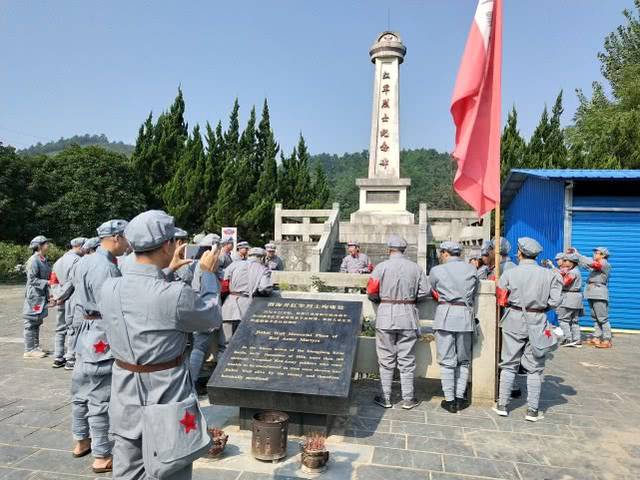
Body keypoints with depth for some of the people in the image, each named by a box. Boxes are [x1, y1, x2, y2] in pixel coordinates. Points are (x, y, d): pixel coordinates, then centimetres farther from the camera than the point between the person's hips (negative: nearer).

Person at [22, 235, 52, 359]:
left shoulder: (43, 260, 12)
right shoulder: (33, 260, -15)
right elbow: (32, 279, -20)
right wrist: (47, 282, -24)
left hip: (41, 295, 9)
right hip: (34, 295, -9)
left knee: (37, 322, 16)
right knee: (31, 323, -2)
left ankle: (35, 347, 25)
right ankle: (29, 350, 5)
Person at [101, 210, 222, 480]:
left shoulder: (109, 288, -7)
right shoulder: (176, 295, -25)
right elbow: (212, 317, -4)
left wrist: (167, 271, 23)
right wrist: (208, 274, 8)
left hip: (125, 396, 6)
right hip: (164, 396, -6)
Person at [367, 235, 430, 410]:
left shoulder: (381, 267, -6)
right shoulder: (415, 267, 1)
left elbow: (371, 292, -6)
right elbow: (425, 291, 0)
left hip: (386, 316, -1)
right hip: (408, 317, 2)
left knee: (386, 359, 8)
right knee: (407, 359, 10)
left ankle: (385, 398, 15)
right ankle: (408, 399, 17)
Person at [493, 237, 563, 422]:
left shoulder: (509, 273, -6)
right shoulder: (549, 274, -3)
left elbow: (500, 298, -5)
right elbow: (555, 301, -6)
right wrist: (541, 305, 11)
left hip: (514, 320, 0)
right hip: (537, 323, 1)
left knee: (509, 364, 11)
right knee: (534, 368, 10)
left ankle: (502, 405, 17)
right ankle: (532, 410, 15)